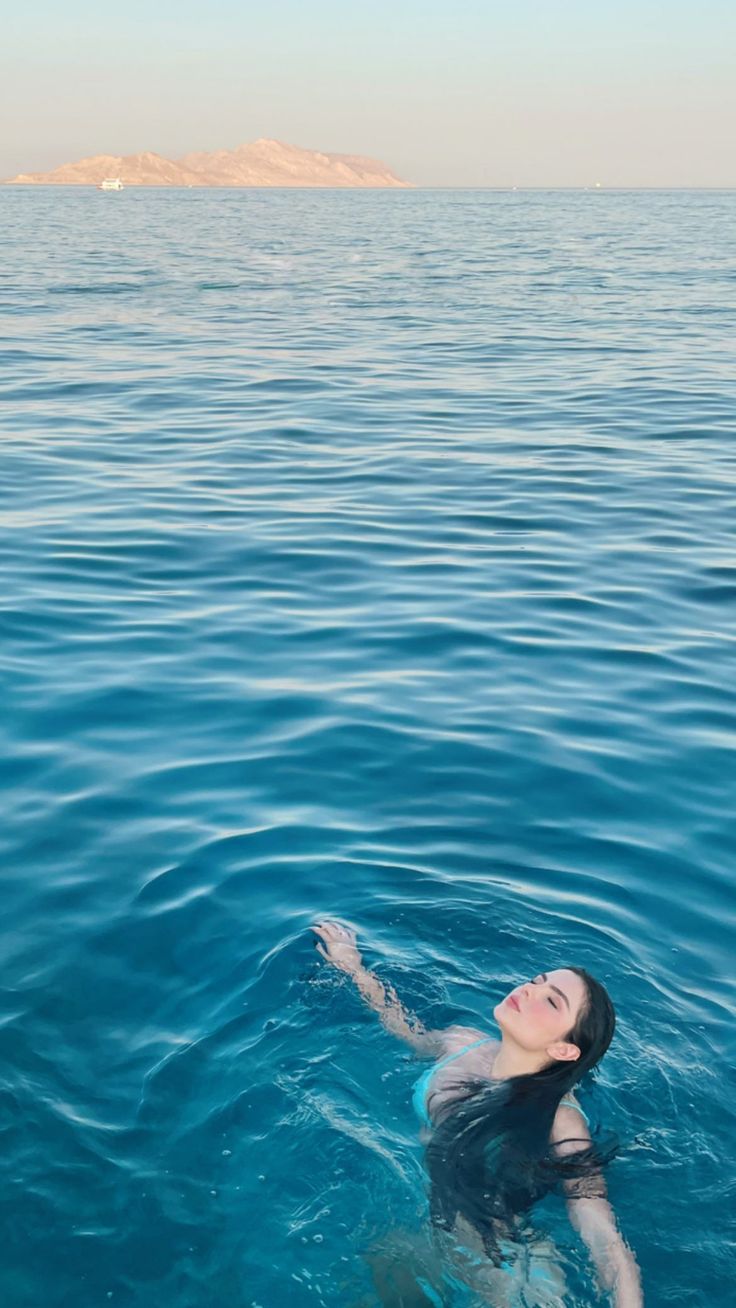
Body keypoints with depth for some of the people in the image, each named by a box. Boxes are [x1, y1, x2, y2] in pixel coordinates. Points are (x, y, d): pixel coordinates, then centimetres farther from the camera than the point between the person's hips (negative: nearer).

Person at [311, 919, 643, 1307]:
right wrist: (353, 967, 9)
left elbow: (610, 1249, -34)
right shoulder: (463, 1043, -13)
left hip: (478, 1270, -5)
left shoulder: (560, 1128, -31)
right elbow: (412, 1032, 11)